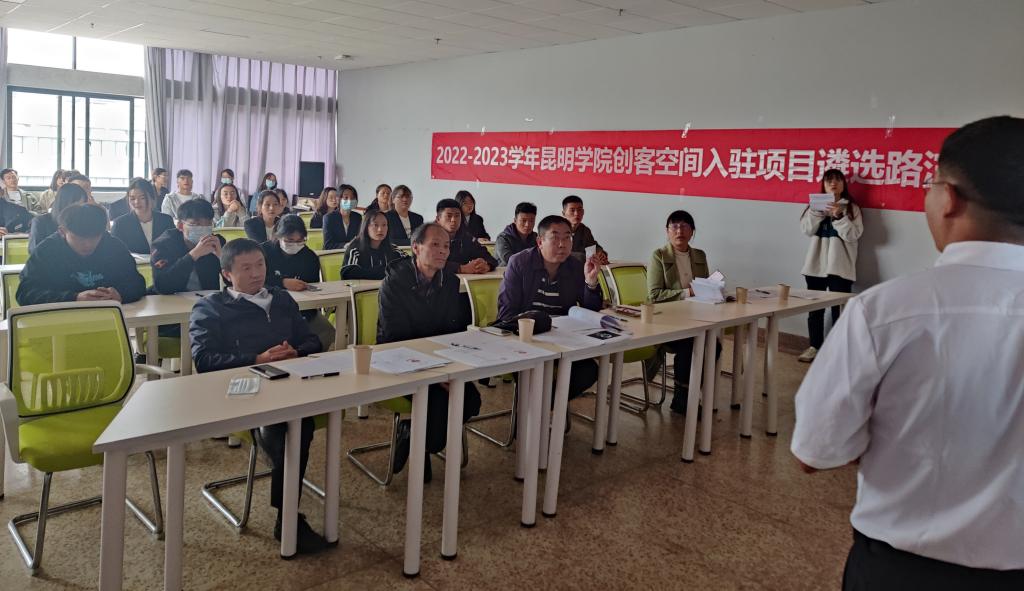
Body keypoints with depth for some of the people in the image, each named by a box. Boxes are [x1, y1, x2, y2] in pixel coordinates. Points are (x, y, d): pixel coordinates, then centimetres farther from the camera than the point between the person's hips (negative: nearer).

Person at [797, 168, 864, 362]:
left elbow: (853, 235, -9)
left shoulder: (851, 208, 3)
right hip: (816, 263, 3)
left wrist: (839, 216, -19)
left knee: (839, 308, -4)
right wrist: (818, 211, -14)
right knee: (815, 306, 8)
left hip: (840, 266, -3)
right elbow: (807, 229, -2)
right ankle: (814, 346, 18)